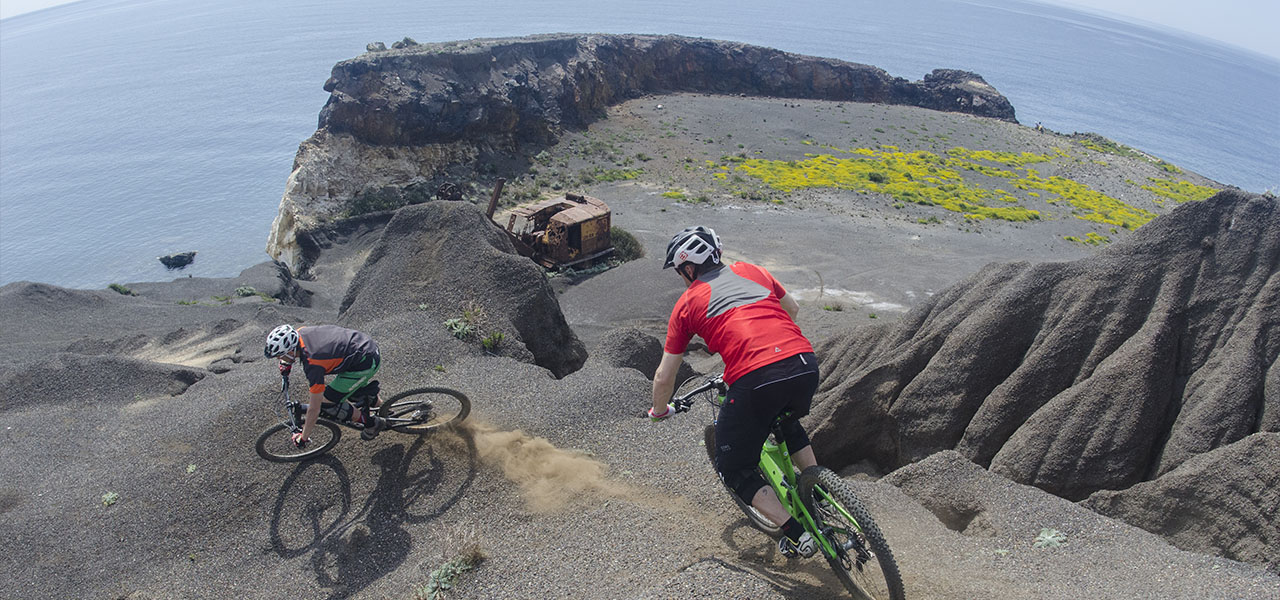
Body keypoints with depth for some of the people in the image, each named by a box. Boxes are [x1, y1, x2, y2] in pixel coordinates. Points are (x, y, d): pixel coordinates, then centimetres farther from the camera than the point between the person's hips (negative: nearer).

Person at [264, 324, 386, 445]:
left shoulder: (313, 365, -26)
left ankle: (371, 423, 10)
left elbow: (314, 409, -17)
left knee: (326, 403, -3)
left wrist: (303, 437, -5)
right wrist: (286, 362, 26)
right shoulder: (300, 332, -7)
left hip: (366, 364, -9)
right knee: (351, 386, 34)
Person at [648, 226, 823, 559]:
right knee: (788, 423, 39)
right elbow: (792, 309, 40)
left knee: (734, 470, 17)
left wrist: (659, 412, 37)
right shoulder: (750, 271, 22)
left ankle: (796, 535, 10)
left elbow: (664, 377, 18)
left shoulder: (688, 302, 13)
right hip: (805, 367, 6)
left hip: (755, 381, -5)